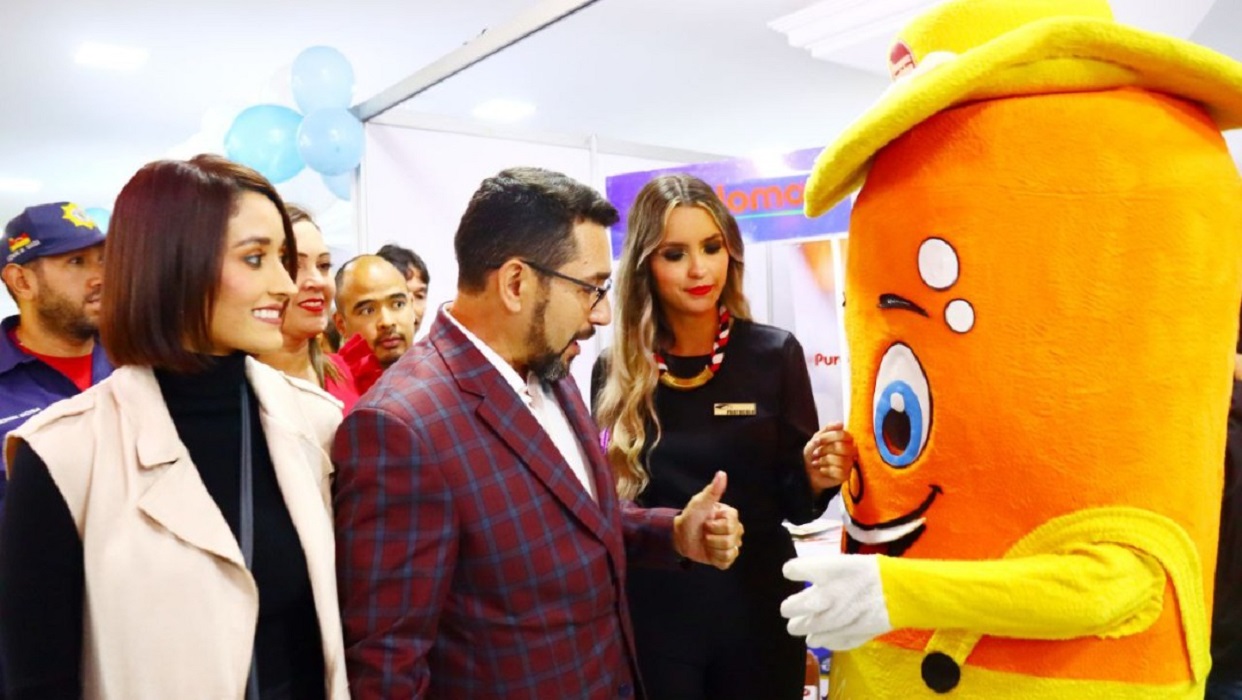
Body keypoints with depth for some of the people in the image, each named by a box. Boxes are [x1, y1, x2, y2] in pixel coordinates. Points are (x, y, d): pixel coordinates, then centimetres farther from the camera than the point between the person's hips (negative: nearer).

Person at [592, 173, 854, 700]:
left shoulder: (775, 353, -7)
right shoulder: (614, 371, -5)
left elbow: (792, 503, -2)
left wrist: (816, 477, -21)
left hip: (759, 610, 0)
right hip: (654, 614, 0)